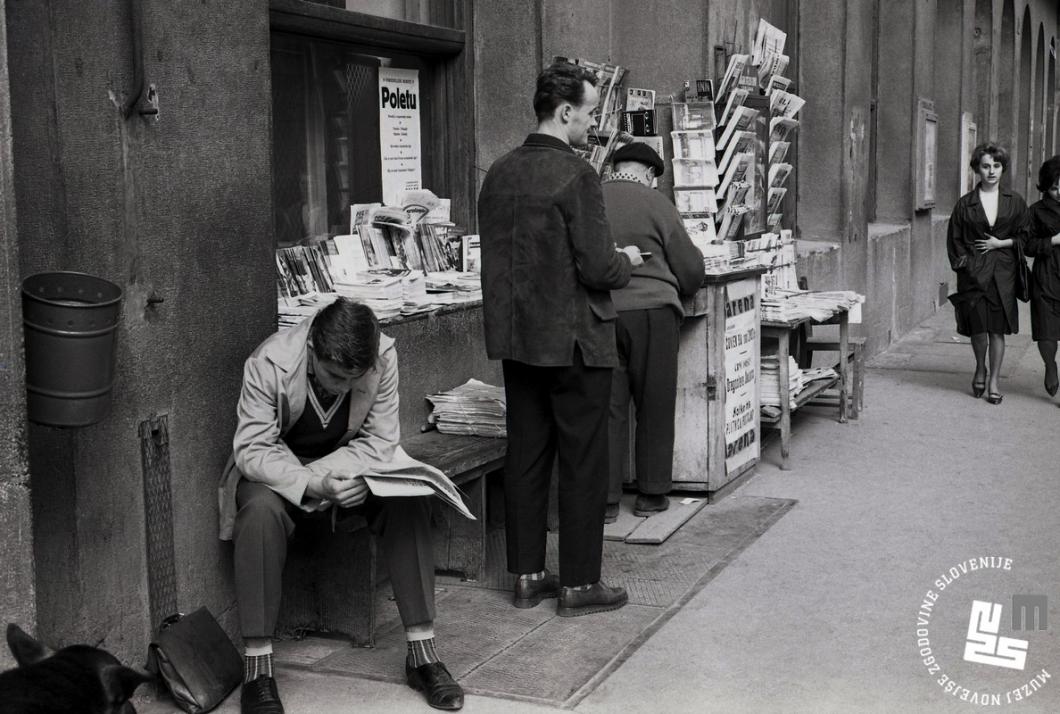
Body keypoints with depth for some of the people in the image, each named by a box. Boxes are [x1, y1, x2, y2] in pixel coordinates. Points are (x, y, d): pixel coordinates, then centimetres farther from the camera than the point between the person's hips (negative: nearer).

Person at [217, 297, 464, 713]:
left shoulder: (383, 356, -21)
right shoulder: (268, 364, -27)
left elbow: (379, 441, -14)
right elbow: (252, 449, -24)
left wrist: (328, 472, -29)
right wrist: (311, 485, -40)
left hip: (351, 464, 2)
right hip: (279, 469, -2)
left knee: (408, 502, -27)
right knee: (261, 510, -36)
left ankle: (422, 654, -19)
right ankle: (257, 669, -29)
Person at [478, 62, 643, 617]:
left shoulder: (498, 173, 5)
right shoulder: (576, 175, -17)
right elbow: (597, 268, -19)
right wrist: (625, 262, 4)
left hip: (513, 337, 7)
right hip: (573, 341, -7)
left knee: (526, 456, 14)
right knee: (583, 462, 4)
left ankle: (526, 576, 22)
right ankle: (578, 585, 12)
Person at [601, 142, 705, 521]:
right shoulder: (657, 205, -2)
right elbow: (691, 270, 2)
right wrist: (681, 290, 22)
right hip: (650, 311, -3)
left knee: (607, 407, 6)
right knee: (655, 405, 9)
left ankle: (604, 500, 7)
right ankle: (652, 493, 16)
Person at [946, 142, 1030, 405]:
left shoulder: (1014, 201, 6)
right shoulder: (965, 204, 3)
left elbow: (1025, 236, 9)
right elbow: (954, 239, 8)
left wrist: (1001, 243, -4)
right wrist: (962, 262, -3)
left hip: (1002, 272, 1)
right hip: (974, 272, -1)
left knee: (998, 327, 1)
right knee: (978, 326, -4)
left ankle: (994, 380, 12)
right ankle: (980, 368, 24)